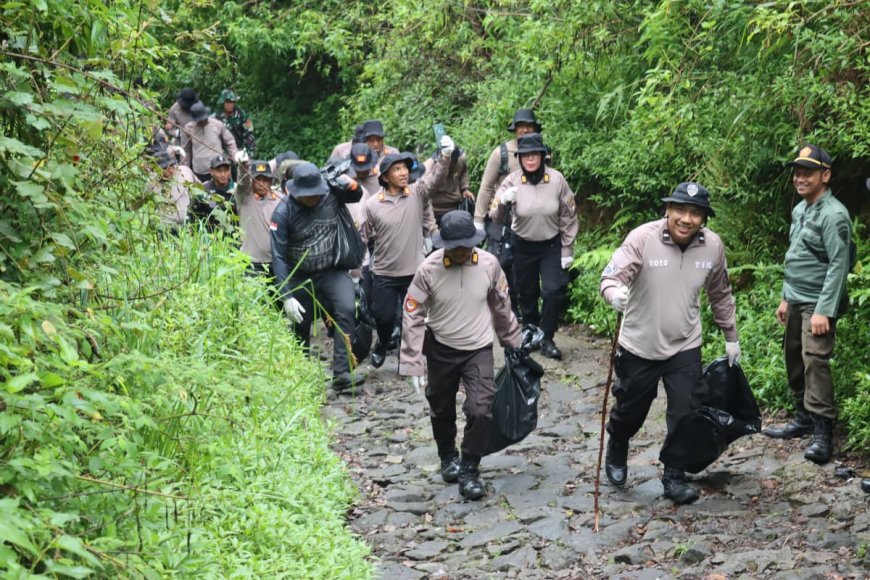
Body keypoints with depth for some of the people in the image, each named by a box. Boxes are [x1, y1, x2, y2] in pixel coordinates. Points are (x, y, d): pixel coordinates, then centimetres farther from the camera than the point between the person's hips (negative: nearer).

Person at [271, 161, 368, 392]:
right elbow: (278, 258, -19)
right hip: (300, 277, -1)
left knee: (346, 310, -25)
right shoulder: (283, 213, -19)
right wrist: (286, 297, -26)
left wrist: (350, 184, -16)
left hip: (332, 271, 1)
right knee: (301, 327, 12)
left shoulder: (330, 193, -12)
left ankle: (342, 373, -26)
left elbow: (357, 196, 9)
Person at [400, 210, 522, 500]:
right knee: (442, 410, 16)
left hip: (478, 350, 0)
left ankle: (470, 470, 5)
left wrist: (513, 343, 14)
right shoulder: (428, 269, -17)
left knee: (481, 410, -13)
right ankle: (448, 457, 42)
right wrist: (412, 364, -13)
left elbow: (502, 307, 4)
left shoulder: (489, 264, -12)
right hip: (441, 350, 0)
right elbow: (413, 316, -12)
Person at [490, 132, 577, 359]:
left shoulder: (557, 179, -15)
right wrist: (502, 202, -37)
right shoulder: (512, 181, -14)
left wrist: (567, 250, -3)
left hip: (552, 245, -1)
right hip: (523, 245, 1)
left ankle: (546, 339, 6)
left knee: (555, 291, -10)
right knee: (526, 292, 13)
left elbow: (568, 217, -5)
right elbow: (496, 219, -15)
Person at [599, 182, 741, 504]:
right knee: (630, 411, 15)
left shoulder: (713, 246, -8)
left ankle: (674, 478, 19)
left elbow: (720, 295, 8)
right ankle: (616, 454, 46)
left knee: (684, 415, 0)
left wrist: (731, 338, 16)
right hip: (639, 346, -2)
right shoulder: (643, 238, -20)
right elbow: (611, 277, -26)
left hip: (685, 347, 2)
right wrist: (615, 293, -50)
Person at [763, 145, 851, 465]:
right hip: (795, 302, 9)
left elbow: (838, 265, -18)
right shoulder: (799, 210, 13)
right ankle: (803, 418, 25)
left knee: (815, 362, -15)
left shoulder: (833, 214, -14)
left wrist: (824, 310, -22)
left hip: (817, 305, -9)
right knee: (794, 360, 13)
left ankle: (822, 433, -13)